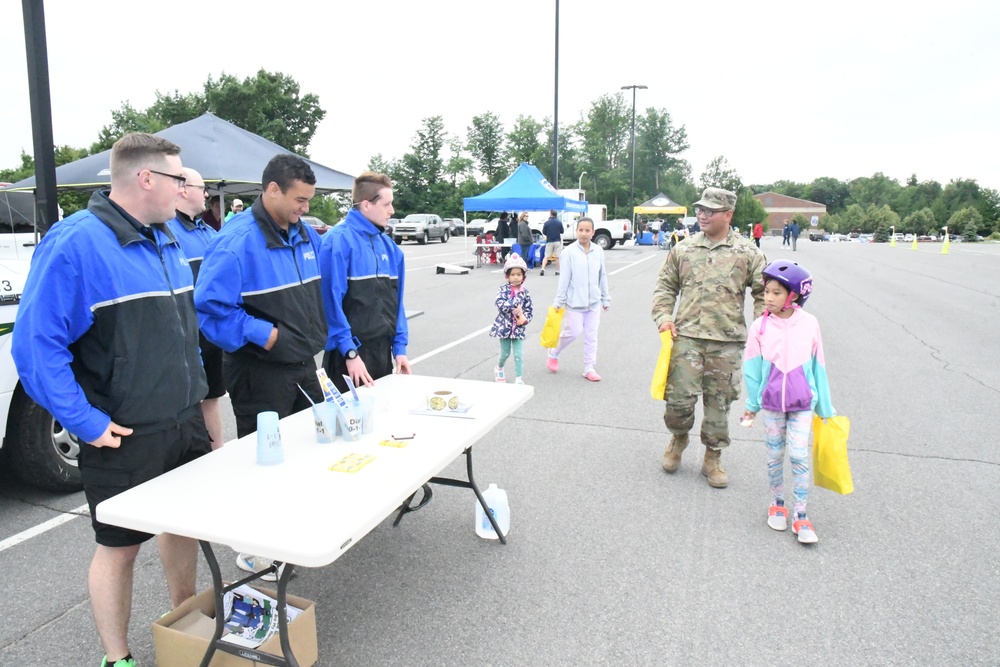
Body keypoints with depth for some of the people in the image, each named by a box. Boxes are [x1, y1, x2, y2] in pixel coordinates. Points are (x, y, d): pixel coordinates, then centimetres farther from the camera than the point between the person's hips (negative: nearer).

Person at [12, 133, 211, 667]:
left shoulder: (166, 240, 7)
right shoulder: (74, 243, -18)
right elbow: (35, 344, -20)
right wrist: (85, 422, -19)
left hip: (185, 422, 8)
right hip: (125, 437, -7)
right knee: (120, 544, 9)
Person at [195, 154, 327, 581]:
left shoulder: (306, 234, 6)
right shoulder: (237, 241, -20)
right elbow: (209, 306, -22)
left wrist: (315, 336, 11)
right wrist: (262, 334, -22)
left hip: (303, 365, 8)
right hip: (260, 372, -8)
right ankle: (252, 549, 23)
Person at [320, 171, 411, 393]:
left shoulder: (389, 246, 9)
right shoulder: (338, 241, -13)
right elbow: (332, 301, -17)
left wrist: (399, 346, 7)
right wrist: (350, 352, -19)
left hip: (383, 350, 7)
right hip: (349, 353, -7)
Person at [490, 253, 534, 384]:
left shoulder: (525, 292, -2)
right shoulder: (503, 289, -8)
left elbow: (530, 310, 2)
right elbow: (500, 305, -22)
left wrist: (524, 319, -16)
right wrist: (516, 305, -25)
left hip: (518, 328, 1)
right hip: (504, 326, -1)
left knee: (518, 355, -2)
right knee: (505, 353, 13)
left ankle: (519, 379, 7)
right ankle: (499, 368, 43)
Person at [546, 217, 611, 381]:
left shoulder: (598, 251, 1)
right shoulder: (569, 252, -10)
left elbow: (602, 276, 9)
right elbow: (564, 279, -8)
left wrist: (606, 298, 13)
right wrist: (559, 301, -6)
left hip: (594, 302, 4)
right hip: (574, 301, -4)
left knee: (591, 336, 8)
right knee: (572, 333, 1)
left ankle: (589, 368, 18)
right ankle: (553, 354, 28)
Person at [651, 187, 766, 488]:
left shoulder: (747, 252, 5)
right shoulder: (683, 249, 9)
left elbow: (764, 292, 8)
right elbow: (665, 286, 15)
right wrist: (663, 316, 0)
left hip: (727, 341, 0)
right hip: (686, 336, 1)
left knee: (719, 401, 8)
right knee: (679, 397, -5)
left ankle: (713, 458, 25)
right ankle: (678, 438, 27)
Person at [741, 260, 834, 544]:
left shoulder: (809, 324, -10)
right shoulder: (760, 326, -9)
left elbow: (818, 368, 0)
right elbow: (752, 368, 1)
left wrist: (825, 408, 6)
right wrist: (752, 405, 8)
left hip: (802, 404, -1)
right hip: (771, 404, 1)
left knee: (799, 457, -2)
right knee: (775, 457, 12)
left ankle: (801, 516, 10)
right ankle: (777, 504, 31)